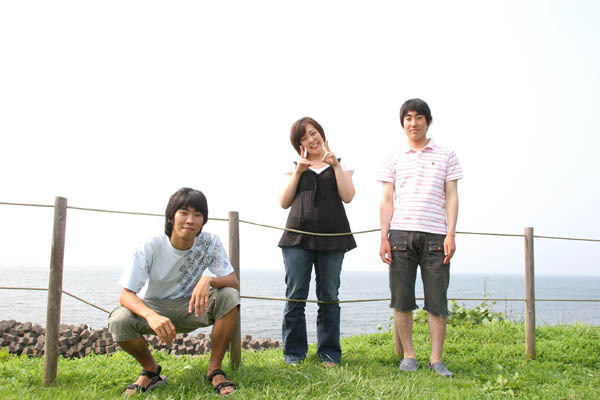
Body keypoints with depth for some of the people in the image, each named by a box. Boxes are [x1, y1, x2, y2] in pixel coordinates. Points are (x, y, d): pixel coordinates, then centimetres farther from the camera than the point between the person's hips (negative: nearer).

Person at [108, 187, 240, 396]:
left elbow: (234, 283, -19)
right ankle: (151, 371, 0)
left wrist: (208, 280, -42)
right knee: (119, 321, -32)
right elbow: (125, 295, -23)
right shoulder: (152, 248, -21)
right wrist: (151, 316, -45)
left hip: (189, 308, 1)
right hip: (154, 307, -1)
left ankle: (215, 370, -11)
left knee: (229, 297, -27)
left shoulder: (210, 242, -16)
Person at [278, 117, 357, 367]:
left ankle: (329, 353, 12)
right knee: (295, 296, -1)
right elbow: (284, 202, 7)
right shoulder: (295, 167, 16)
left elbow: (348, 196, 1)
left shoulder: (340, 164, 15)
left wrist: (335, 165, -4)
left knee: (329, 297, 2)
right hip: (298, 237, 0)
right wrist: (298, 172, -1)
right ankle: (294, 353, 10)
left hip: (332, 237, 0)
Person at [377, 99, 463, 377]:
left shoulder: (446, 156, 13)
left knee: (437, 300, -2)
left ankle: (436, 358, 8)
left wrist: (450, 234, -3)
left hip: (435, 235, -1)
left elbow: (451, 197, 8)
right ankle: (408, 355, 13)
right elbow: (387, 200, 10)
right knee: (402, 299, 1)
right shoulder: (394, 159, 14)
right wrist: (384, 238, 1)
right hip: (401, 234, 1)